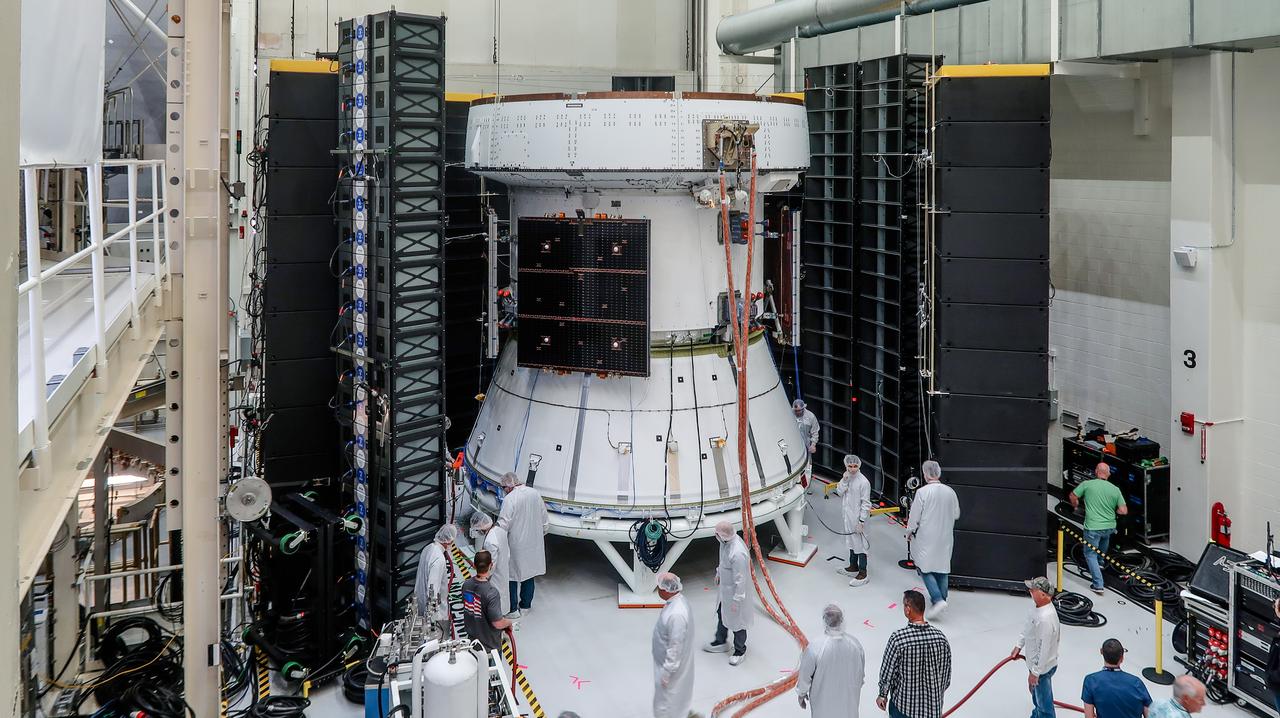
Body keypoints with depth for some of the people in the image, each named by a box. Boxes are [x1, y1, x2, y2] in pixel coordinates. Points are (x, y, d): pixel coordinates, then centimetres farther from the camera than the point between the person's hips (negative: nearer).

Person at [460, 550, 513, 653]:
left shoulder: (466, 585, -9)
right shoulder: (492, 593, -31)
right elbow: (498, 624, -27)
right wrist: (509, 622, -5)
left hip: (472, 638, 6)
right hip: (490, 646, -6)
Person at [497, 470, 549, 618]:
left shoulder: (510, 499, -19)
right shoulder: (535, 494, 1)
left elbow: (503, 524, -21)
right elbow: (544, 518, 9)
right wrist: (542, 534, 22)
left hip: (516, 544, -6)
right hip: (534, 542, 6)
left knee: (511, 577, 6)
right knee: (529, 575, 18)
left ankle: (513, 609, 10)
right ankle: (525, 605, 28)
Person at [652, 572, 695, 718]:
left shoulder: (676, 614, -35)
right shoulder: (678, 599, -4)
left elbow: (675, 647, -29)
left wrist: (666, 673, -20)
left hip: (671, 665, -9)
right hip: (668, 662, 9)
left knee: (665, 706, 8)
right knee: (677, 699, 26)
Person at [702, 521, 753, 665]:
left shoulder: (737, 553, -39)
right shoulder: (726, 541, -12)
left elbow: (740, 579, -30)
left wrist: (737, 600, -23)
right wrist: (718, 573, 21)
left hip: (735, 591, -9)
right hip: (725, 587, 9)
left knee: (736, 621, 13)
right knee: (721, 614, 28)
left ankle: (740, 651, 36)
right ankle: (721, 642, 50)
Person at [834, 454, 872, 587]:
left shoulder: (863, 482, -18)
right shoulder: (846, 478, 5)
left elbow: (865, 503, -17)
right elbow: (839, 492, -2)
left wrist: (861, 521, -18)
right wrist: (844, 480, -16)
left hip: (857, 518, -8)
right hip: (847, 516, 8)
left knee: (860, 544, -4)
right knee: (851, 542, 21)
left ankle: (862, 574, 1)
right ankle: (853, 567, 37)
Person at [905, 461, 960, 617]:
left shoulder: (922, 492, -15)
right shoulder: (950, 491, -1)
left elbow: (915, 516, -10)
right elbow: (956, 514, 9)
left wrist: (909, 532, 6)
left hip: (926, 537, -5)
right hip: (945, 537, 5)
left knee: (924, 568, 1)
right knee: (942, 568, 15)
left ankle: (938, 600, -14)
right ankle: (941, 599, 21)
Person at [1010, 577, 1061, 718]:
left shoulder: (1046, 618, -37)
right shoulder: (1039, 606, -7)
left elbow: (1044, 649, -30)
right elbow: (1027, 627, 13)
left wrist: (1035, 672, -21)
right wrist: (1019, 646, 15)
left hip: (1042, 667, -10)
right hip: (1035, 662, 10)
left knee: (1044, 702, 10)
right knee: (1035, 695, 32)